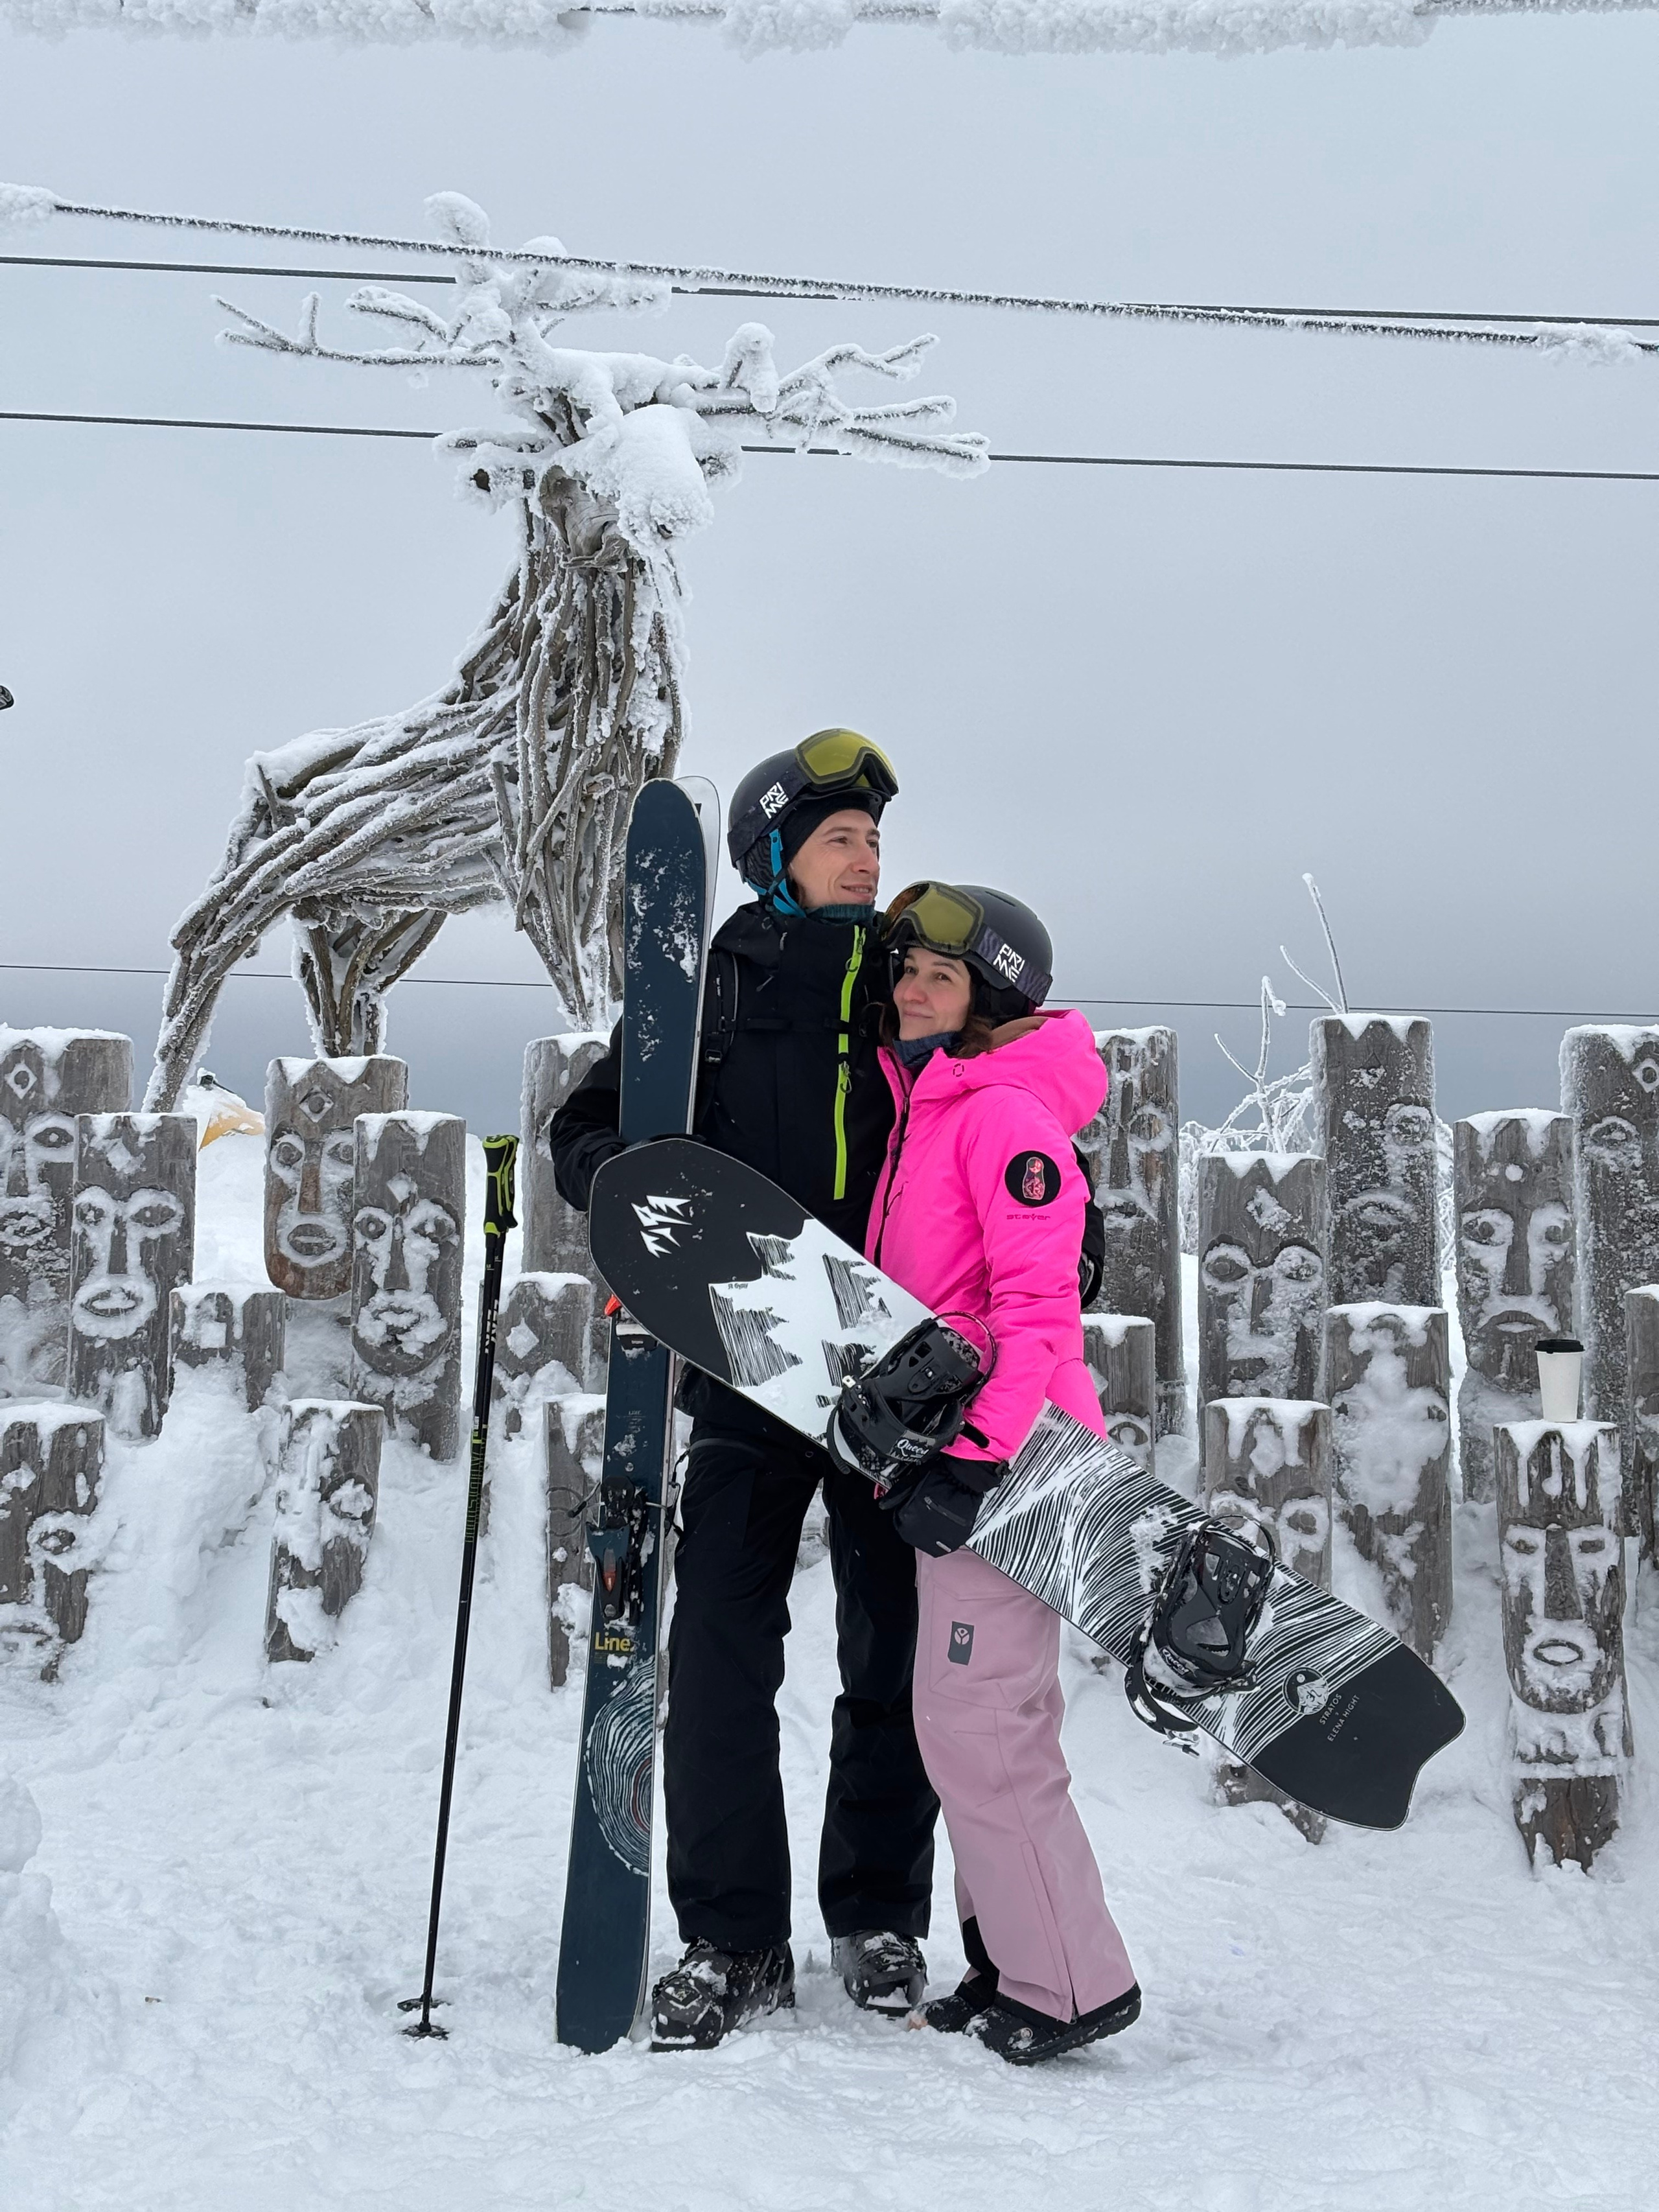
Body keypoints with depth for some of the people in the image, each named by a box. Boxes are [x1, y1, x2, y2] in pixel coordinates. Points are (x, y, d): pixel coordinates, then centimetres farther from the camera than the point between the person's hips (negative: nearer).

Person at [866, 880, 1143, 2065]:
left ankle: (1073, 1983, 10)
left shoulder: (1006, 1111, -14)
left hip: (1006, 1462, -10)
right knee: (974, 1719, 15)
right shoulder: (923, 1107, 15)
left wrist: (974, 1457, -25)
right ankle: (1012, 1961, 27)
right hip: (954, 1448, 10)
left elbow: (1039, 1307, -21)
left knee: (976, 1725, -4)